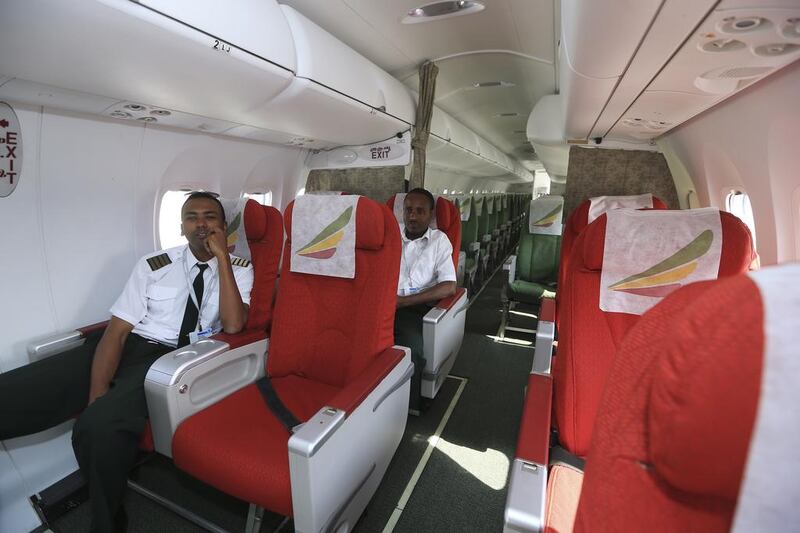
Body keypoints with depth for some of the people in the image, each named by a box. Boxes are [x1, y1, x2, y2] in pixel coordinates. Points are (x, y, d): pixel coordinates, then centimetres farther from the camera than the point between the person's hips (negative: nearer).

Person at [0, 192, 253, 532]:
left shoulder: (238, 270, 3)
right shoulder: (154, 265, 6)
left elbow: (233, 325, -14)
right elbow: (116, 331, -1)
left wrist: (222, 257, -14)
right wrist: (96, 395, -17)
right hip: (128, 347, 3)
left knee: (100, 424, -29)